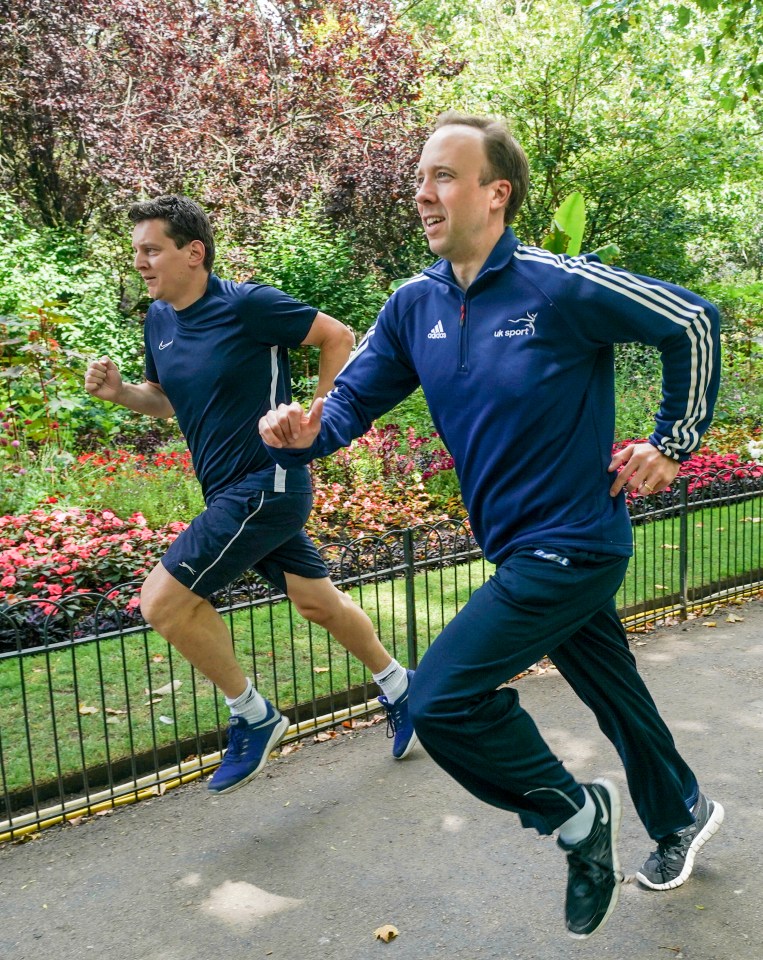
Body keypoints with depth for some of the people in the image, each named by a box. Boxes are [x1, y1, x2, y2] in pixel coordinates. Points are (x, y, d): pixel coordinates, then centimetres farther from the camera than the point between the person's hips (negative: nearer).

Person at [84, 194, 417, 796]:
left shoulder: (245, 305, -16)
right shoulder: (158, 319, 8)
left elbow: (338, 336, -9)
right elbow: (164, 400, 21)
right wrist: (118, 392, 1)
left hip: (266, 486, -8)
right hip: (232, 491, 8)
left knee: (163, 600, -9)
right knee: (316, 600, 17)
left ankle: (253, 717, 10)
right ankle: (400, 689, 38)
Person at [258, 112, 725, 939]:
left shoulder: (563, 288, -19)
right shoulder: (415, 305, 0)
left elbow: (692, 323, -8)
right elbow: (351, 400, 1)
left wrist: (674, 444, -4)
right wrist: (302, 431, -21)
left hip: (572, 543, -7)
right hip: (521, 545, 7)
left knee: (441, 699, -14)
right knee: (611, 691, 25)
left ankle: (575, 813, 11)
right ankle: (680, 814, 52)